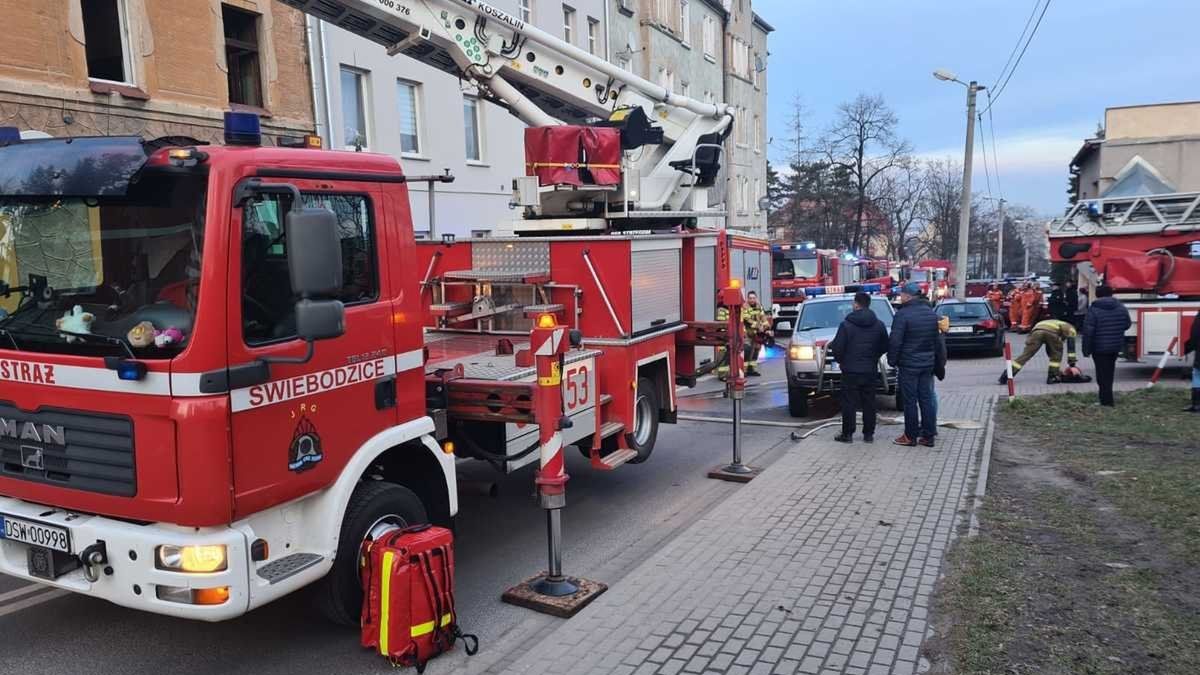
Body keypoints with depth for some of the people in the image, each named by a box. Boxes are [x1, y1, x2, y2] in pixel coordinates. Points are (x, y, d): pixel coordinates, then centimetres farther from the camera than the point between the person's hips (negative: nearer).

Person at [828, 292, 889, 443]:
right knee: (869, 403, 10)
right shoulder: (879, 325, 3)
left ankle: (847, 434, 5)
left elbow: (837, 348, -10)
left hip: (850, 370, -4)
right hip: (870, 370, 4)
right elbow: (884, 347, 8)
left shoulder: (846, 324, -10)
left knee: (849, 403, 2)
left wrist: (841, 360, 9)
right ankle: (869, 434, 13)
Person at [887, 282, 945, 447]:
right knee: (926, 399, 10)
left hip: (908, 364, -6)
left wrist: (892, 359, -3)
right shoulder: (931, 313, 8)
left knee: (910, 401, 0)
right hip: (927, 363, 7)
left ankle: (910, 436, 7)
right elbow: (938, 340, 14)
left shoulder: (903, 314, -15)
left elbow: (895, 341, -17)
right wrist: (938, 362, 19)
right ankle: (928, 436, 13)